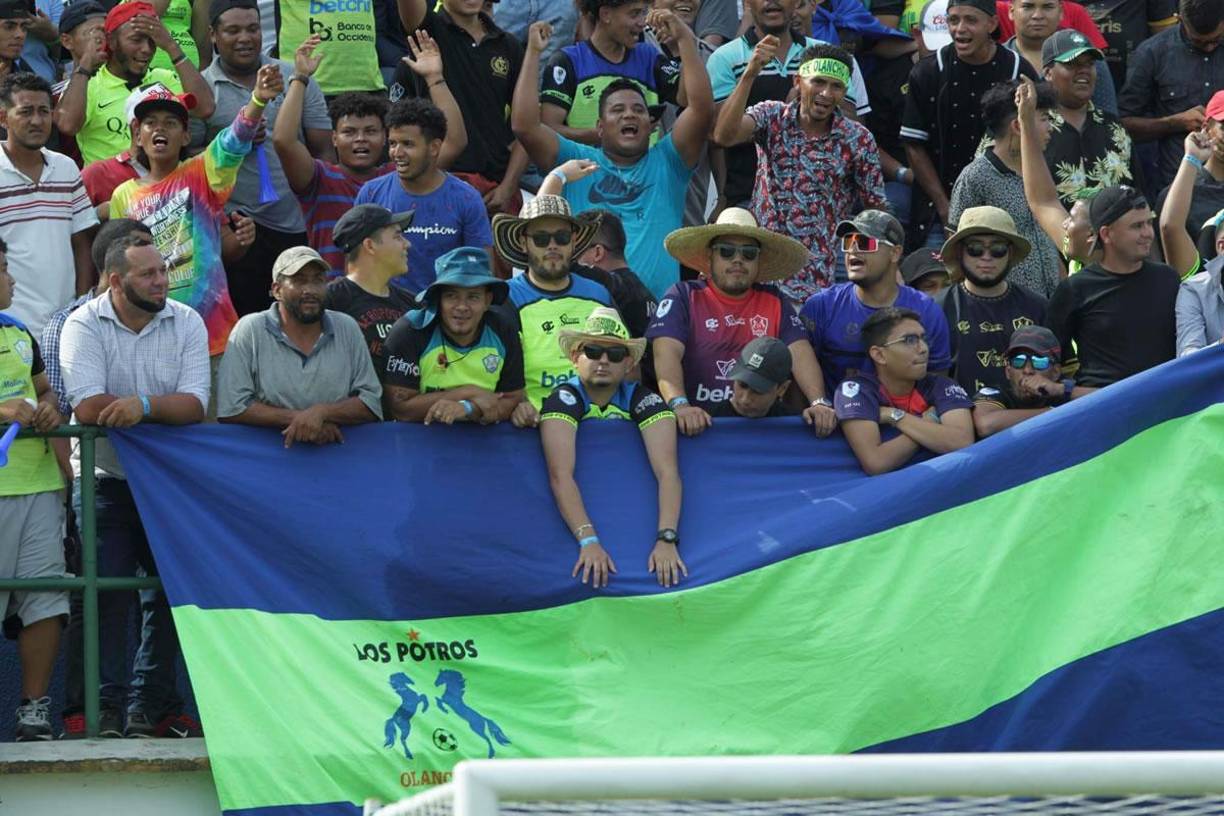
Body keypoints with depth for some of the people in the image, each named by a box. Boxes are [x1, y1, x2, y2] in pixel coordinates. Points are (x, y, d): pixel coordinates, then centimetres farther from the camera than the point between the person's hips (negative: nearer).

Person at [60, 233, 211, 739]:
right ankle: (104, 709, -6)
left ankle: (152, 707, 16)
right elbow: (87, 408, -21)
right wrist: (167, 408, -14)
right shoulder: (84, 326, -8)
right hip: (104, 482, -3)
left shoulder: (186, 323, 1)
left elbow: (195, 406, -10)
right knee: (105, 593, -9)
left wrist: (143, 404, -28)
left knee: (171, 590, 6)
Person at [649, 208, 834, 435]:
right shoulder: (684, 297, 5)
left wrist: (819, 402, -17)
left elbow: (799, 353, 1)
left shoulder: (774, 302, 14)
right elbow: (667, 354, -10)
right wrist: (680, 405, -28)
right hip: (700, 424, -2)